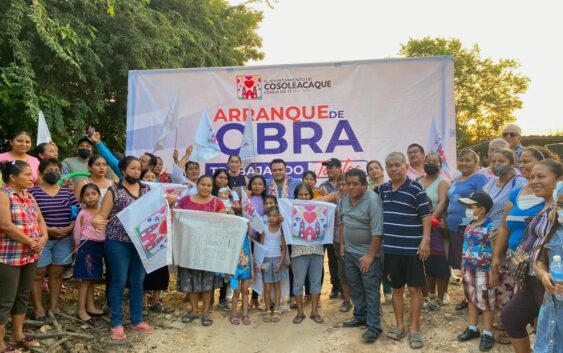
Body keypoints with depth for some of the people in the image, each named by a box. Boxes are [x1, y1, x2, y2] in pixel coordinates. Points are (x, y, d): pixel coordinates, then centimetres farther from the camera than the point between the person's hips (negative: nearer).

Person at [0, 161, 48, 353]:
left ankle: (18, 334, 31)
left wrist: (43, 238, -6)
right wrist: (31, 242, -16)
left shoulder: (29, 196, 11)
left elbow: (40, 220, 13)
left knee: (23, 295, 17)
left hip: (30, 255, 8)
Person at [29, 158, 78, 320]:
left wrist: (69, 228, -9)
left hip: (64, 239, 4)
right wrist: (48, 229, -18)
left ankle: (54, 305, 21)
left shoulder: (67, 192, 8)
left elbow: (76, 214, 8)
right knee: (38, 273, 1)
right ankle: (38, 307, 12)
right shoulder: (33, 192, -4)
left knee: (57, 272, 10)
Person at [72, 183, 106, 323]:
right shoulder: (83, 213, -8)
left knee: (92, 279, 14)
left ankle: (90, 307, 24)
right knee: (86, 280, -3)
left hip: (99, 245, 6)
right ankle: (81, 311, 4)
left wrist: (104, 244, 5)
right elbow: (77, 233, -4)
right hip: (87, 245, -5)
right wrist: (80, 248, 1)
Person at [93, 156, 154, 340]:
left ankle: (137, 320, 25)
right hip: (118, 242, -4)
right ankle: (117, 323, 16)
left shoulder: (147, 189, 10)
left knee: (138, 281, 12)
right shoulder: (114, 191, -2)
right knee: (119, 281, 4)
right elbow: (102, 216, -5)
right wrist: (95, 221, -26)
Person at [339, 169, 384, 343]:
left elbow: (377, 231, -23)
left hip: (367, 252, -7)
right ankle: (360, 317, 33)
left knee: (371, 290, -1)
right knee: (355, 287, 18)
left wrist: (370, 255, -22)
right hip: (349, 251, 7)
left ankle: (374, 326, 7)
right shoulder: (344, 199, 1)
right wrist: (342, 245, 12)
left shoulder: (373, 200, -22)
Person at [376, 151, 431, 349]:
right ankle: (399, 326, 25)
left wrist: (425, 240, -16)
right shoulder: (382, 189, 6)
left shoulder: (416, 189, -8)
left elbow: (426, 216, -9)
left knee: (414, 288, 4)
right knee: (396, 288, 13)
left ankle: (414, 329, 15)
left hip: (412, 248, -4)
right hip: (391, 248, 5)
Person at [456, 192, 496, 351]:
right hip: (469, 270, 8)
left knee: (486, 303, 5)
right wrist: (463, 266, 15)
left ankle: (487, 334, 17)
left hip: (483, 271, -8)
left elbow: (495, 253, -16)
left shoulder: (490, 228, -18)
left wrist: (493, 274, -16)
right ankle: (472, 328, 31)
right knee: (472, 300, 18)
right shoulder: (469, 226, 6)